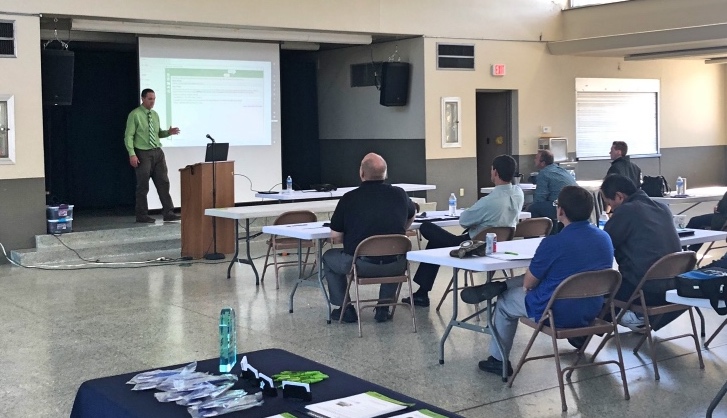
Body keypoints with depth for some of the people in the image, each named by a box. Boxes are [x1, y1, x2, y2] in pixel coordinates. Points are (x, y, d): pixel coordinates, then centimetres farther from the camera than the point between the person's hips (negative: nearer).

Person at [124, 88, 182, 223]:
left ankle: (168, 213, 4)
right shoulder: (135, 115, -8)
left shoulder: (155, 115, 11)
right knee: (143, 186, 1)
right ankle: (142, 215, 11)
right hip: (143, 154, -6)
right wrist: (132, 154, -19)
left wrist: (168, 132, -1)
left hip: (158, 152, 6)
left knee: (163, 183, 2)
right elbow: (128, 136, -10)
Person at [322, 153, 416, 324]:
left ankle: (346, 309, 25)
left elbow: (335, 236, -1)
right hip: (394, 266, 3)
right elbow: (412, 215, 23)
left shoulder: (349, 198, -9)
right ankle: (384, 308, 30)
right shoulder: (399, 194, 1)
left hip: (360, 264, -3)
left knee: (329, 257, 26)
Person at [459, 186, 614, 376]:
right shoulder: (605, 238, -4)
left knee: (504, 302, 21)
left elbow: (528, 283, -11)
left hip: (558, 314, -6)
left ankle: (499, 360, 32)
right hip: (592, 311, 6)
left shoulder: (554, 243, -24)